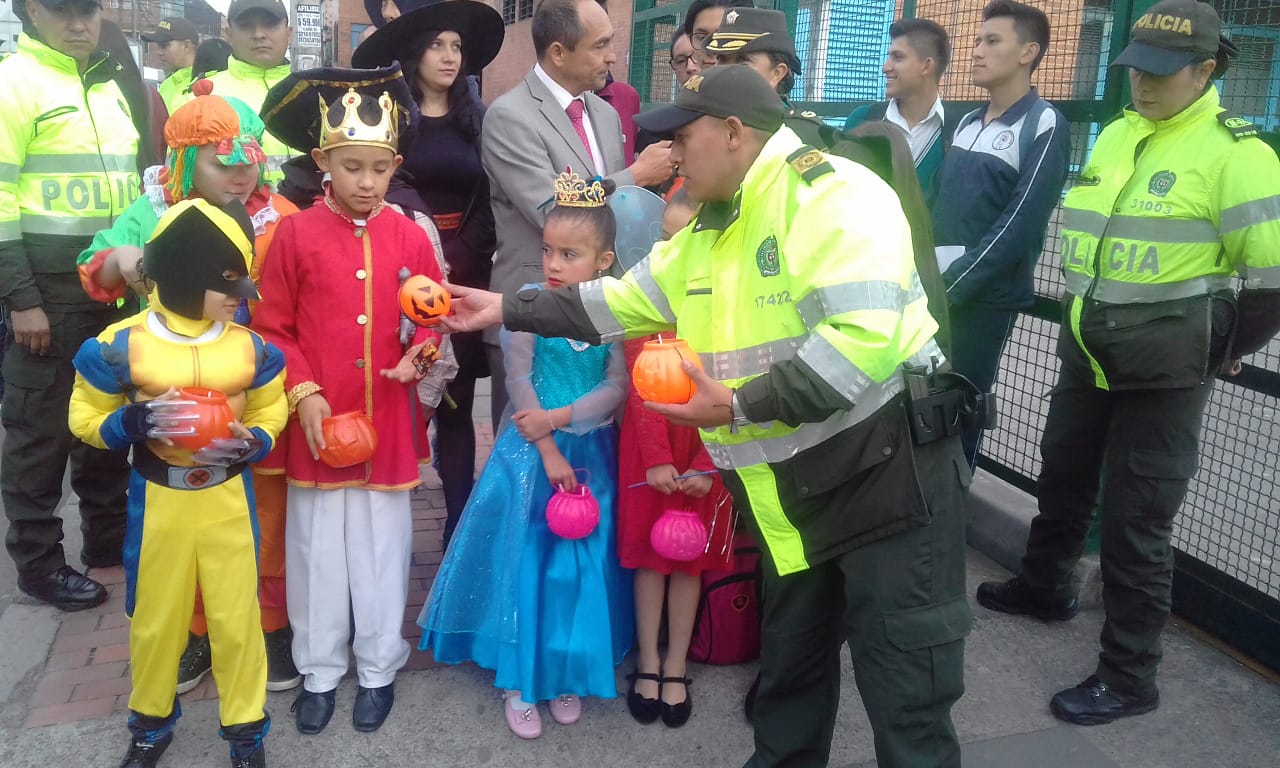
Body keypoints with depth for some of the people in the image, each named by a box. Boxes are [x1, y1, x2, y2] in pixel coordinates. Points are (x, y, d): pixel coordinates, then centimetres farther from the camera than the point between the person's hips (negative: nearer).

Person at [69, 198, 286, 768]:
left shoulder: (250, 347, -7)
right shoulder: (120, 346, -13)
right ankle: (151, 721, 38)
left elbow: (269, 416, 6)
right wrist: (134, 423, -22)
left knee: (237, 618, 8)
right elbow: (86, 419, -2)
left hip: (229, 500, 1)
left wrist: (250, 442, -16)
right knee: (155, 619, 15)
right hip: (158, 501, -1)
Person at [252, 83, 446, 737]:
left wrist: (418, 356, -12)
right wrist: (303, 393, -11)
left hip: (388, 422, 1)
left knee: (382, 547, 11)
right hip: (318, 424, 0)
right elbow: (272, 328, -1)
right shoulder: (296, 233, -3)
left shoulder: (409, 237, 0)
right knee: (317, 548, 12)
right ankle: (319, 669, 30)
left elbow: (433, 318, 8)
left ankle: (379, 668, 29)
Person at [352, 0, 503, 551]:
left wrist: (456, 260, -5)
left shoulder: (477, 119, 10)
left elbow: (490, 201, 8)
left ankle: (459, 532, 11)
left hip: (463, 276, 3)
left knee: (456, 408, 5)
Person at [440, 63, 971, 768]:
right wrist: (508, 308, 15)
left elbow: (863, 336, -28)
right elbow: (619, 302, 19)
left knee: (904, 684, 2)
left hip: (885, 468, -8)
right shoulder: (707, 230, 12)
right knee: (789, 662, 23)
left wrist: (741, 406, -24)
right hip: (793, 485, 9)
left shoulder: (829, 192, -17)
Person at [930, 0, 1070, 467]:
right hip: (933, 291, 6)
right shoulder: (968, 123, 13)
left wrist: (951, 288, -15)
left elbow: (1018, 227, -15)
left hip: (983, 299, -6)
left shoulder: (1043, 126, -8)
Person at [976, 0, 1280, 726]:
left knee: (1134, 519, -1)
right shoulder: (1115, 135, 8)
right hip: (1089, 351, 7)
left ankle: (1130, 676, 12)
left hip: (1164, 370, -7)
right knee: (1063, 479, 22)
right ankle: (1045, 584, 46)